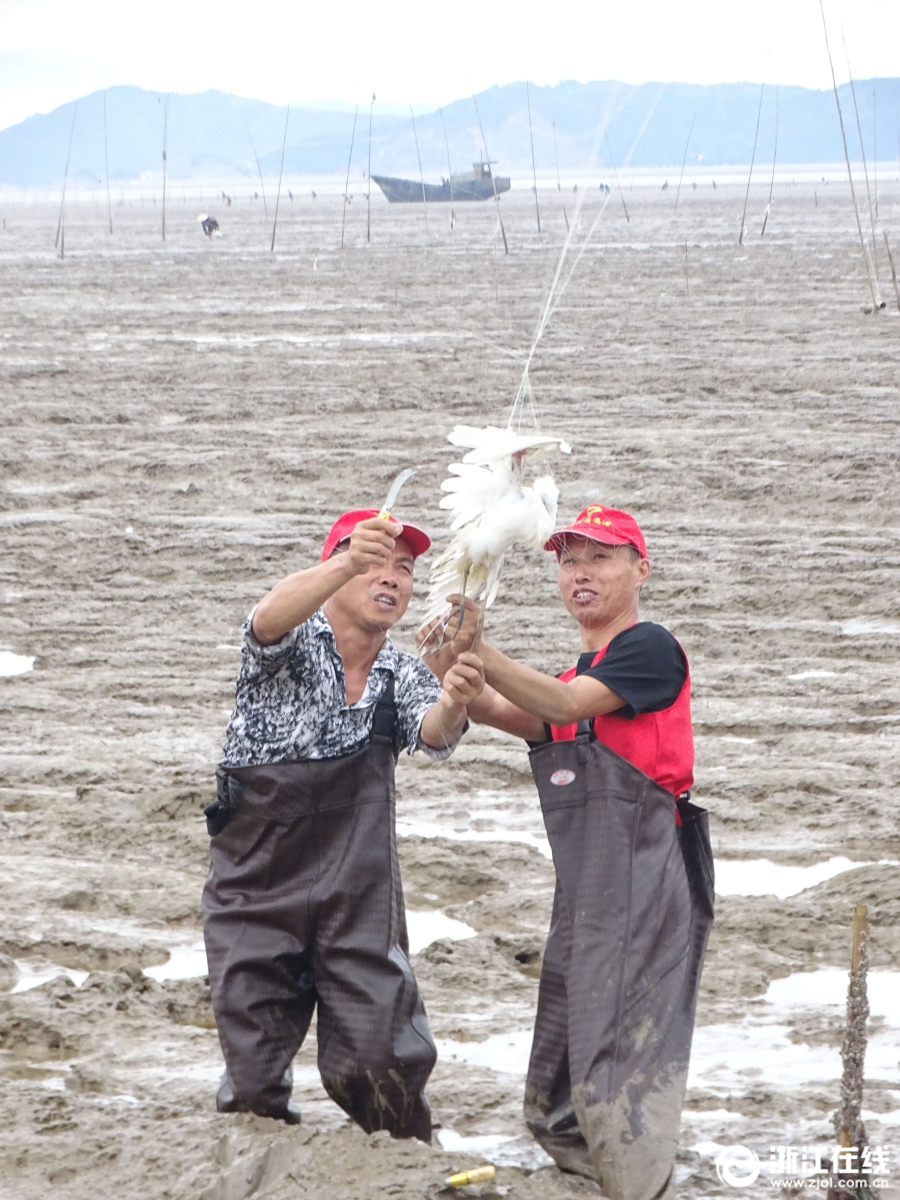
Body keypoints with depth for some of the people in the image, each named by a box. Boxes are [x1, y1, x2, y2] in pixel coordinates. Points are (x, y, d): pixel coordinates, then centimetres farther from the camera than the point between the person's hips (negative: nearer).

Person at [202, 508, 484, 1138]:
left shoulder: (403, 675, 5)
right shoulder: (294, 645, -5)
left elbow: (432, 734, -16)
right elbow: (270, 618, -30)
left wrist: (452, 703, -42)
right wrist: (349, 563, -49)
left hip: (359, 897, 2)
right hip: (255, 887, -2)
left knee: (381, 1067, -6)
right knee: (252, 1085, 3)